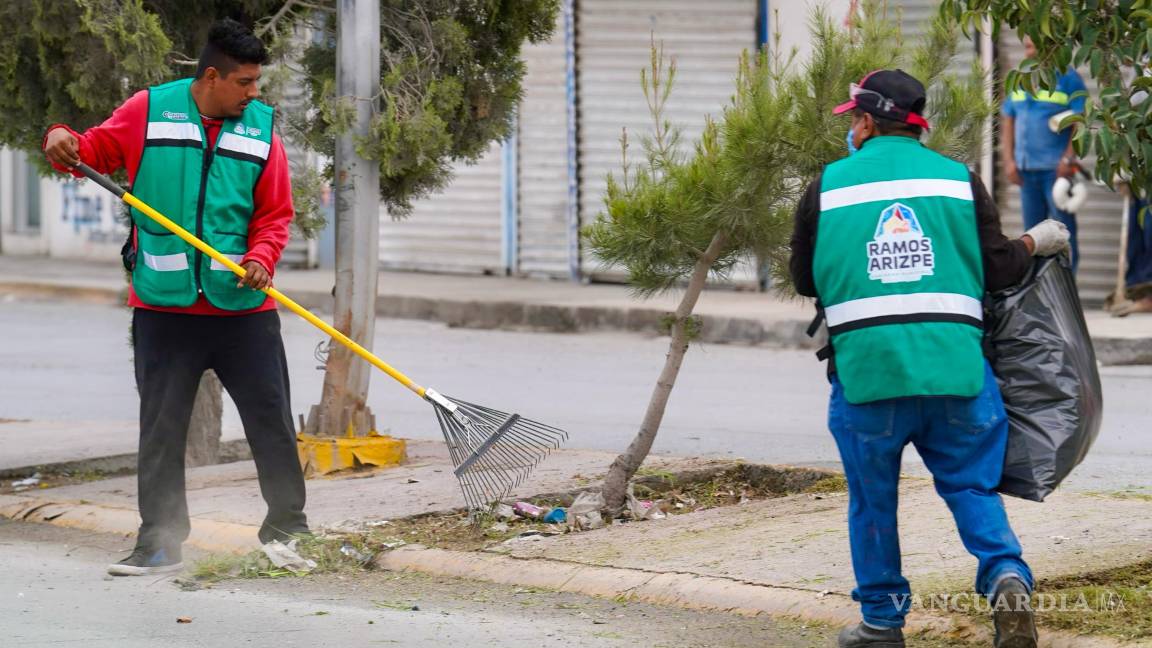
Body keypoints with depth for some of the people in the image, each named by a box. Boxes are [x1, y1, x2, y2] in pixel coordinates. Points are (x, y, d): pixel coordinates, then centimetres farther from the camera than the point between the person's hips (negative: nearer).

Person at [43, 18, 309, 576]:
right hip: (164, 306, -1)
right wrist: (63, 143, -16)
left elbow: (275, 215, 5)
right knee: (161, 427, 3)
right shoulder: (148, 111, 0)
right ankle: (159, 544, 11)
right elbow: (95, 152, 5)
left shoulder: (261, 128, 5)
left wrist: (262, 259, -13)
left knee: (271, 421, 5)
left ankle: (288, 530, 20)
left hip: (244, 307, 1)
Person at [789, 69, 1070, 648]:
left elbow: (803, 279, 14)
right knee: (971, 486, 11)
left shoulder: (827, 186, 6)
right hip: (955, 365, 1)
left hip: (866, 367, -1)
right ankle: (1007, 578, -12)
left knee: (873, 497, 12)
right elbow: (998, 268, 6)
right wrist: (1036, 242, 26)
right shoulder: (959, 180, 7)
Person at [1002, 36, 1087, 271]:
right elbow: (1008, 120, 16)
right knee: (1032, 229, 11)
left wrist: (1068, 159, -15)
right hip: (1025, 168, 6)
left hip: (1056, 168, -6)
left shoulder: (1068, 78, -3)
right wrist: (1009, 159, 6)